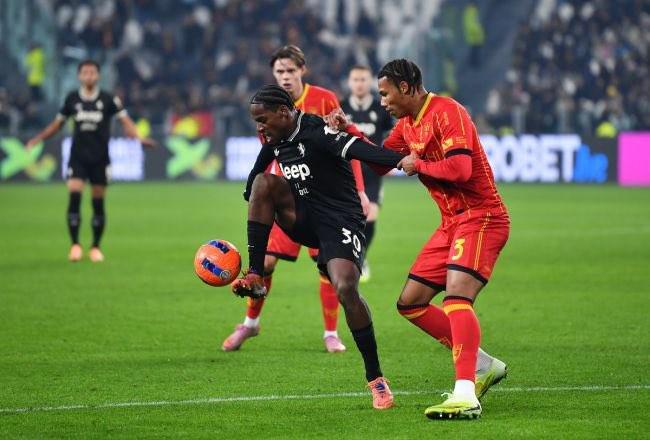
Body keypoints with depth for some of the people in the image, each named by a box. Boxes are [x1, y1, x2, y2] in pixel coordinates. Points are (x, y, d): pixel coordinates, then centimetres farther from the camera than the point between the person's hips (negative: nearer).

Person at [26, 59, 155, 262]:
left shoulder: (108, 99, -2)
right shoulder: (72, 99, 3)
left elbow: (125, 120, -5)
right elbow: (57, 123, 14)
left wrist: (137, 137, -23)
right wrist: (38, 139, 7)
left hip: (100, 159, -1)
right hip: (77, 157, 1)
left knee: (98, 203, 4)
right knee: (74, 196, -14)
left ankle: (95, 247, 16)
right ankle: (75, 244, -8)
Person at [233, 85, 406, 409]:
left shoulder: (315, 134, -19)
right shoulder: (275, 141, 7)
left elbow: (360, 151, -34)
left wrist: (405, 160, -47)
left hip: (341, 221, -7)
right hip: (305, 220, 7)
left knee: (346, 288, -25)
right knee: (263, 182, -14)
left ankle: (375, 378, -14)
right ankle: (255, 278, -13)